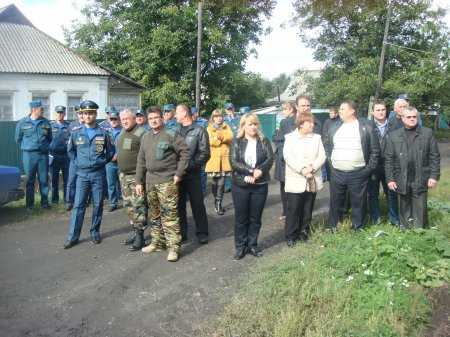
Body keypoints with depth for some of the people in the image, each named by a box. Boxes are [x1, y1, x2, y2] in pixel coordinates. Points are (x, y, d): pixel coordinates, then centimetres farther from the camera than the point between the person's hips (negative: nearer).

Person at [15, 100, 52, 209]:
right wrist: (27, 147, 11)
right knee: (30, 180, 4)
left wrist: (45, 147, 7)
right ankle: (29, 203, 12)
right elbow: (18, 139, 10)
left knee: (44, 180, 4)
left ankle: (44, 202, 14)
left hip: (43, 155, 2)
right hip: (29, 155, -1)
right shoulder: (22, 123, 1)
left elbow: (50, 138, 14)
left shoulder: (46, 122, 5)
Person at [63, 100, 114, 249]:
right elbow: (70, 150, 16)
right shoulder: (76, 132, 2)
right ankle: (72, 236, 3)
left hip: (99, 174, 0)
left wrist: (102, 162, 4)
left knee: (98, 204, 7)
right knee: (78, 205, -2)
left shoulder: (103, 133, 0)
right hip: (82, 174, 0)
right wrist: (77, 162, 8)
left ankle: (95, 232, 20)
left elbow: (110, 151, 12)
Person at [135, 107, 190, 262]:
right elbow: (141, 161, 15)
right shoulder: (145, 137, 12)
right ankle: (157, 242, 29)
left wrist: (179, 173, -11)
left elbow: (185, 152, -8)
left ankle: (173, 247, 1)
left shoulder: (171, 135, -6)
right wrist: (139, 181, 12)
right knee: (154, 214, 15)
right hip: (150, 181, 7)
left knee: (169, 215, -7)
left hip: (167, 181, -7)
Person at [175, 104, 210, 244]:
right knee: (179, 204, 10)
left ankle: (202, 232, 15)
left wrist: (190, 165, -17)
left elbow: (204, 154, -9)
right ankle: (181, 232, 21)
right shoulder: (176, 131, 12)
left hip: (192, 174, -5)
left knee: (197, 204, 3)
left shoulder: (199, 131, -3)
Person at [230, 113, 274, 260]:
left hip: (260, 185, 1)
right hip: (240, 185, -1)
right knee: (241, 217, 6)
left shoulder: (264, 141, 5)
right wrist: (251, 170, -19)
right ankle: (240, 246, 18)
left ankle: (252, 245, 22)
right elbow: (233, 162, -10)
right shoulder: (237, 142, 1)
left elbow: (270, 159, -6)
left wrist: (260, 170, -23)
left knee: (255, 217, 9)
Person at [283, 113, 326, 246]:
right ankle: (291, 236, 9)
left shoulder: (317, 137, 10)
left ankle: (304, 233, 24)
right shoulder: (290, 137, 2)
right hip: (295, 180, -3)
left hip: (312, 180, 3)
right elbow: (288, 156, -10)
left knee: (307, 210, 10)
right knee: (293, 209, -1)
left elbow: (322, 156, 1)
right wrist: (302, 169, -21)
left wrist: (312, 167, -16)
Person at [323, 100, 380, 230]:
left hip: (359, 174, -3)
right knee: (336, 203, 10)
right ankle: (333, 228, 24)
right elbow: (326, 146, 16)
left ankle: (358, 229, 21)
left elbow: (375, 150, -1)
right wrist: (330, 162, 7)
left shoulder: (365, 127, -1)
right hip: (337, 173, 3)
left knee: (359, 203, 6)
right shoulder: (334, 127, 9)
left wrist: (369, 168, -6)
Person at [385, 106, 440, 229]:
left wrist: (434, 176, -5)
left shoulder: (427, 133, 1)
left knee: (420, 210, 6)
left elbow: (435, 156, 1)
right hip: (401, 181, 1)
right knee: (404, 210, 12)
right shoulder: (394, 136, 3)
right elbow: (389, 159, 2)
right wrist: (390, 179, -3)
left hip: (421, 180, -1)